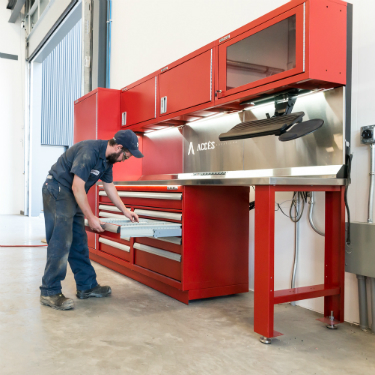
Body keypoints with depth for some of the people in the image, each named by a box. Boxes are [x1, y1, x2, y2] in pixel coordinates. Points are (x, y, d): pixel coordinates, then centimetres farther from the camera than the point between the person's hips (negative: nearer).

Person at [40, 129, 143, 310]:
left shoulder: (108, 159, 5)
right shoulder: (89, 151, -25)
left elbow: (109, 186, 18)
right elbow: (77, 187, -26)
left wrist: (125, 211, 19)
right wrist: (91, 217, -21)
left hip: (74, 196, 10)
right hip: (57, 191, -10)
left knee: (79, 243, 10)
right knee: (60, 243, -12)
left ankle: (87, 286, 18)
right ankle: (50, 292, -5)